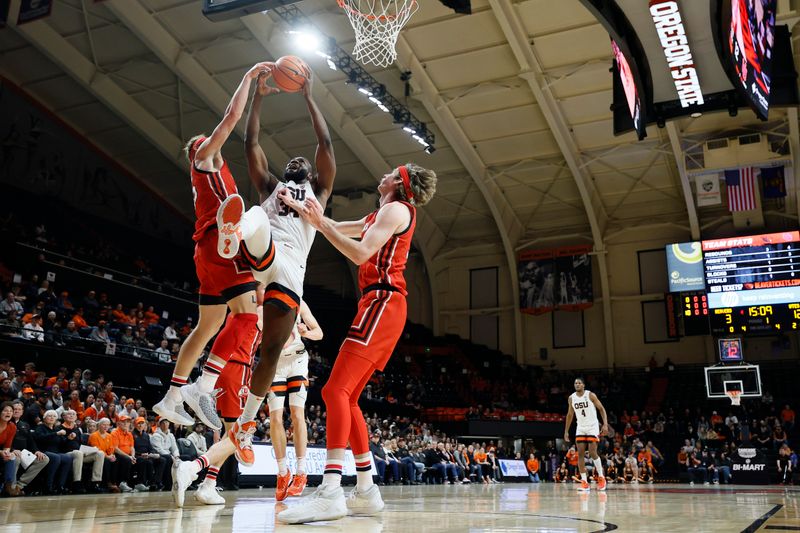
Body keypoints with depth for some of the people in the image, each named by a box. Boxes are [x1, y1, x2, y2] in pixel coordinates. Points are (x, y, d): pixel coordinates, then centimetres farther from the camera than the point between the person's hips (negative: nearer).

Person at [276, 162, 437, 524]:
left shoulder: (397, 209, -3)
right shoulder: (380, 215, 27)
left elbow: (360, 253, -14)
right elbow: (339, 230, 34)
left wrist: (320, 222, -10)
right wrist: (300, 208, 31)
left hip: (383, 302, -10)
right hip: (380, 305, 10)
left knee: (336, 390, -21)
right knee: (347, 397, 7)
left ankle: (330, 491, -30)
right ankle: (366, 491, 9)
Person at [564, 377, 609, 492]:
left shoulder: (590, 395, -11)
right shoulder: (571, 398, 2)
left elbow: (602, 409, -8)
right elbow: (570, 415, 13)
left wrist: (605, 424, -19)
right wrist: (566, 431, 11)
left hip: (592, 427, -4)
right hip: (580, 428, 4)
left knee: (592, 453, -12)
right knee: (580, 454, -4)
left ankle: (601, 477, 8)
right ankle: (584, 482, -1)